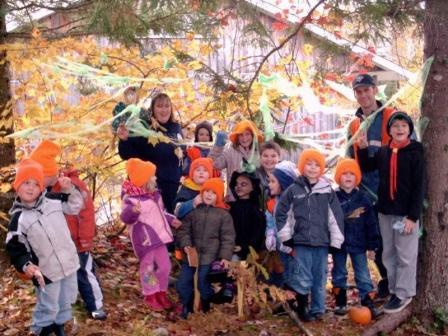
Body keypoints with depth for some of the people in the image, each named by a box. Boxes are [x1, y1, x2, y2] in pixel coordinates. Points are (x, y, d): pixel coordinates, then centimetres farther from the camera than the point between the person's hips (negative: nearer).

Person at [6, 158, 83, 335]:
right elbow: (15, 248, -9)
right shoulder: (18, 218, -10)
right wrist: (26, 265, -25)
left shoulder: (53, 200, -2)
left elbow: (74, 206, 12)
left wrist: (68, 190, -5)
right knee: (48, 308, 6)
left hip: (69, 263, 4)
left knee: (66, 301, 22)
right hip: (46, 272, -4)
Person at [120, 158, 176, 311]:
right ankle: (150, 297, 20)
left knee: (165, 265, 12)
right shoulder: (131, 198, -18)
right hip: (144, 239, -8)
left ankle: (161, 293, 29)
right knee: (148, 267, 4)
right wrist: (132, 210, -49)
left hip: (158, 236, 8)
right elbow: (126, 217, -29)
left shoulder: (155, 194, 10)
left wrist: (171, 219, 16)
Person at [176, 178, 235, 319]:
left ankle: (206, 304, 21)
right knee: (182, 283, 3)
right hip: (192, 253, 3)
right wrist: (185, 244, -9)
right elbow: (184, 229, 6)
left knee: (202, 282, -5)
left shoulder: (224, 214, -1)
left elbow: (228, 237, -2)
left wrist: (225, 256, -10)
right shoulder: (194, 210, 4)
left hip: (209, 255, -3)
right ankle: (187, 305, 25)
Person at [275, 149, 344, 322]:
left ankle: (317, 309, 22)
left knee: (320, 278, 10)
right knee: (303, 278, -1)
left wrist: (336, 241, 2)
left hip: (322, 242, 2)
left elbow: (336, 216, 4)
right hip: (301, 242, -2)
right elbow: (280, 213, 6)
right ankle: (302, 309, 15)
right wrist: (286, 237, 3)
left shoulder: (327, 190, 3)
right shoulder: (293, 189, -1)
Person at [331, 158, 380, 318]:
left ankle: (368, 303, 9)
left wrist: (372, 244, -1)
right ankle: (340, 302, 22)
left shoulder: (363, 198, -1)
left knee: (363, 275, 4)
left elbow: (371, 223, 0)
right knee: (339, 274, 11)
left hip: (358, 244, 0)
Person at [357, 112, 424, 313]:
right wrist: (363, 148, 5)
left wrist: (413, 216, -16)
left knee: (406, 256, 1)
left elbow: (418, 187, -11)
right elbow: (367, 167, 22)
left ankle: (403, 294, 11)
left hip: (406, 213, -5)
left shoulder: (415, 153, -8)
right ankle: (394, 290, 23)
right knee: (388, 254, 12)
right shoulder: (383, 152, 6)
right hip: (385, 212, 6)